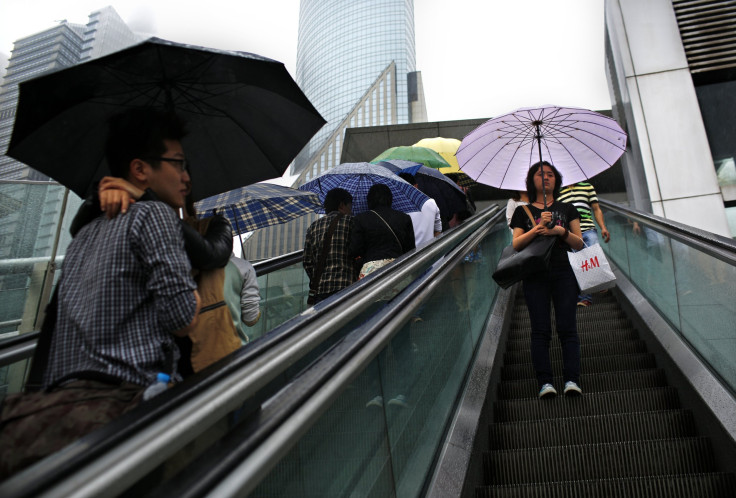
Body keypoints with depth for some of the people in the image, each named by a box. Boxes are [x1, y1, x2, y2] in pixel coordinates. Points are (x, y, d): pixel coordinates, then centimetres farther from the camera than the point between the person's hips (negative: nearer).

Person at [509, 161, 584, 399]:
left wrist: (561, 231, -8)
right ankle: (545, 382, -4)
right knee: (540, 330, -4)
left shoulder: (567, 208, 16)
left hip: (563, 272, 1)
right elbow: (516, 244, 1)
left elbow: (579, 243, 10)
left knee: (567, 327, -7)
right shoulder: (523, 211, 13)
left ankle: (572, 380, -6)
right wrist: (538, 227, -12)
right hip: (535, 274, 0)